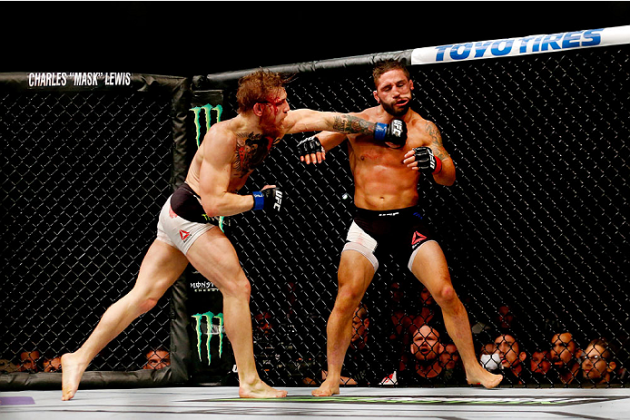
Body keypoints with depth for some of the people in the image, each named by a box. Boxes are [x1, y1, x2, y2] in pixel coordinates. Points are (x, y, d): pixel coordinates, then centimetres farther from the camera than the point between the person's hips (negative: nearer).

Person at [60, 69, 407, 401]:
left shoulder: (275, 127, -1)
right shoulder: (223, 136, -23)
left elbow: (324, 119, 3)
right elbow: (214, 203, -25)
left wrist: (379, 130, 0)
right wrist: (260, 201, -17)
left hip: (178, 217, 8)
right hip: (189, 215, -8)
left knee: (144, 297, 7)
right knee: (237, 288, -8)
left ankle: (80, 358, 10)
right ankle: (249, 382, -3)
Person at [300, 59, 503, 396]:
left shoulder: (424, 129, 1)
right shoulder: (358, 123, -1)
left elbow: (450, 178, -3)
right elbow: (325, 136, -11)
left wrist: (433, 164, -27)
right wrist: (311, 142, -36)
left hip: (408, 222, 1)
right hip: (366, 225, -1)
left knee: (446, 293, -10)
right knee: (346, 299, -11)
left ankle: (473, 369, 4)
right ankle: (332, 378, 5)